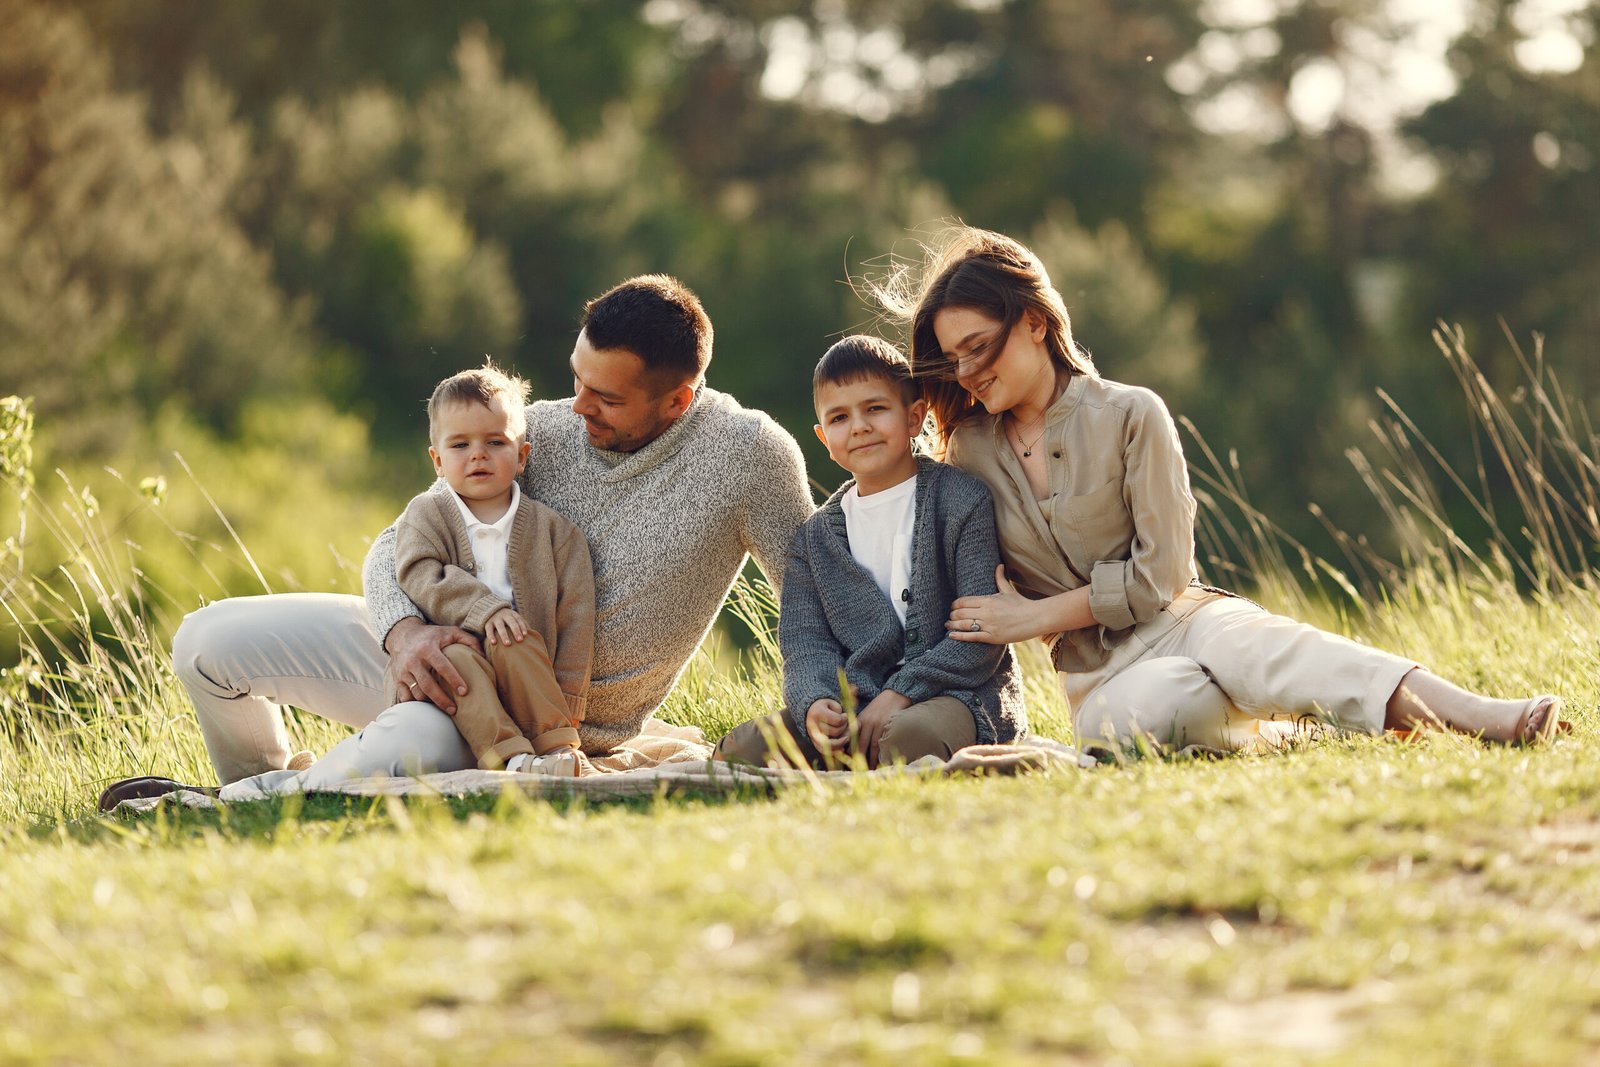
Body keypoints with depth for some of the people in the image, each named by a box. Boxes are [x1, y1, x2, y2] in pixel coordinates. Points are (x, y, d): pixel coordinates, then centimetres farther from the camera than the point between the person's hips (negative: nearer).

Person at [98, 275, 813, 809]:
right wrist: (405, 631, -24)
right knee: (209, 641, -4)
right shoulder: (544, 429, -3)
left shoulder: (747, 453, -14)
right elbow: (398, 546, -1)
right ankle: (266, 780, 27)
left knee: (412, 747, -39)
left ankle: (227, 810, -10)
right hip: (440, 650, 5)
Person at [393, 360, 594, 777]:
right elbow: (418, 576, -10)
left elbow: (575, 611, 4)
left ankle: (559, 746, -28)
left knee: (516, 645, -32)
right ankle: (508, 755, -46)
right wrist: (482, 608, -25)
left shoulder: (549, 528, 9)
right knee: (459, 659, -34)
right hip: (444, 645, -1)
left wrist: (566, 696, -5)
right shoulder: (426, 513, 8)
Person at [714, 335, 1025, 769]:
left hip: (957, 692, -5)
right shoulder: (816, 538, 16)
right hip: (853, 703, 5)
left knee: (910, 734, -41)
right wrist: (814, 704, -19)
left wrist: (900, 693, -17)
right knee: (742, 747, -20)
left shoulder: (963, 501, 1)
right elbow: (806, 641, 5)